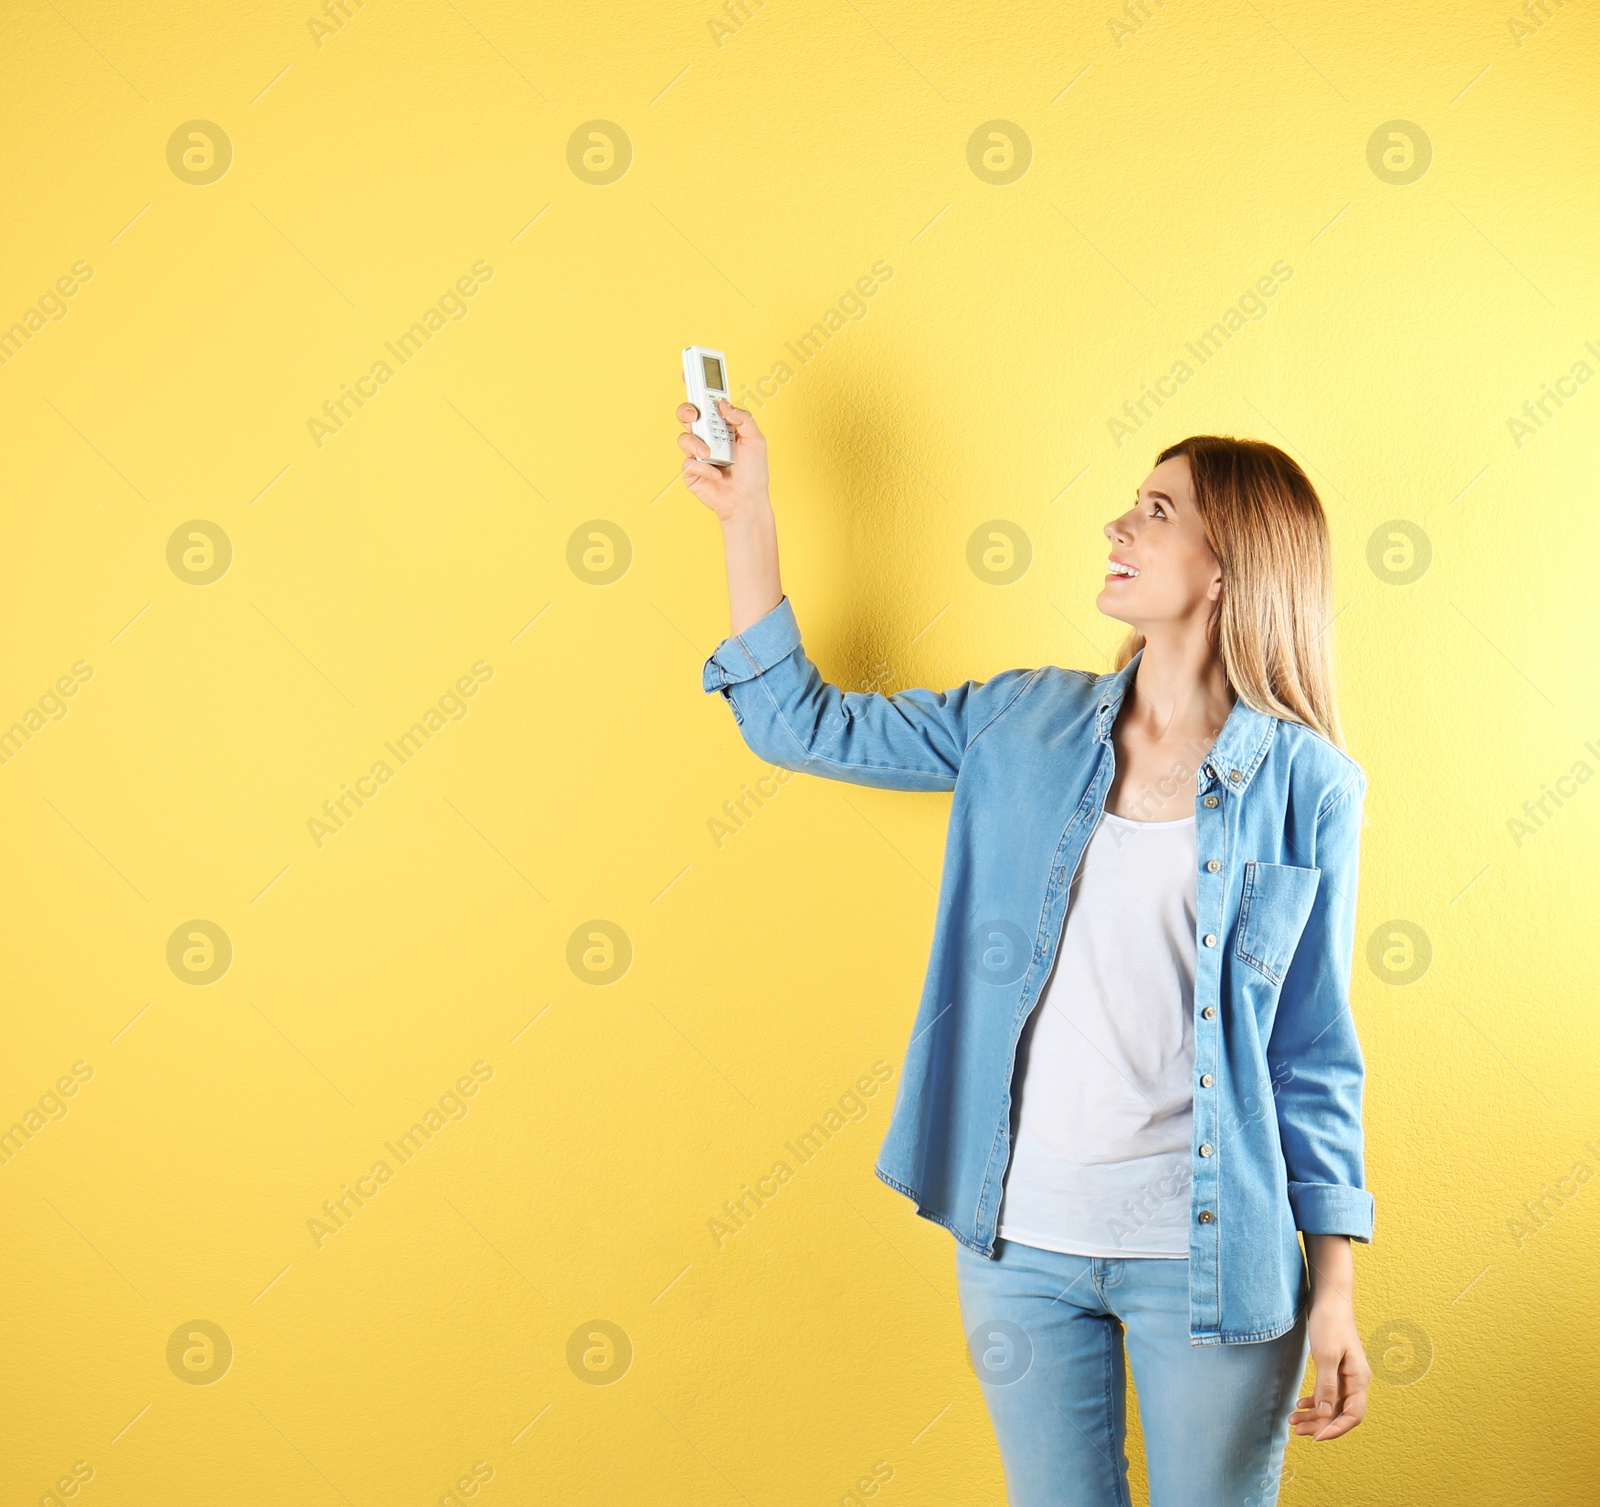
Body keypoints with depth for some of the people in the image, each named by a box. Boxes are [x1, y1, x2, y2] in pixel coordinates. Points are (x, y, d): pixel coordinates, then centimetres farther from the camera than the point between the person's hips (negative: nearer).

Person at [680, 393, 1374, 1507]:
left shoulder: (1308, 786, -6)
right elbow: (802, 723, 7)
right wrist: (747, 513, 4)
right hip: (1020, 1242, 3)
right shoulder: (1024, 724, 2)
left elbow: (1315, 1053, -2)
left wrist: (1336, 1293, -2)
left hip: (1210, 1255, -2)